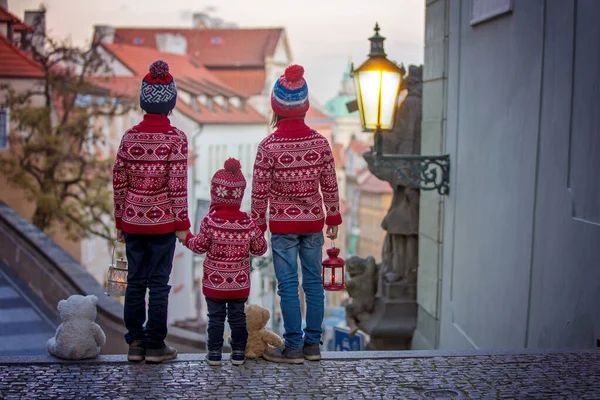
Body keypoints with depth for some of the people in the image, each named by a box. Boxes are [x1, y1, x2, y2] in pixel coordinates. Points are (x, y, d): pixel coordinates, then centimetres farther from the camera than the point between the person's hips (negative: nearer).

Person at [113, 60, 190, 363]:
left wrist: (120, 219, 14)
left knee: (135, 281, 11)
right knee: (159, 283, 4)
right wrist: (182, 222, -4)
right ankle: (155, 345, 9)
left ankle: (135, 342, 17)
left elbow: (119, 180, 5)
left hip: (132, 220, 4)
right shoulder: (175, 138, -9)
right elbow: (178, 184, -12)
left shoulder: (129, 136, 2)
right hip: (162, 222, -3)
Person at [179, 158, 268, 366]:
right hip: (240, 282, 2)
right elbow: (260, 248, 1)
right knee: (237, 317, 12)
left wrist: (187, 237, 10)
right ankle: (238, 352, 17)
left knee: (216, 317, 8)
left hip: (214, 281, -2)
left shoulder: (210, 221, -15)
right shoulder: (248, 223, -7)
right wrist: (258, 234, 21)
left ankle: (214, 352, 11)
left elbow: (199, 247, -8)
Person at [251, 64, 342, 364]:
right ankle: (313, 344, 18)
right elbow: (330, 185, 2)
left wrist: (257, 226, 1)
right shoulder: (320, 142, -4)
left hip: (283, 225, -3)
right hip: (313, 222, 3)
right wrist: (333, 218, 13)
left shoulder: (268, 146, -13)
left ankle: (293, 347, 8)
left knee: (288, 285, 3)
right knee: (313, 281, 11)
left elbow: (260, 192, -10)